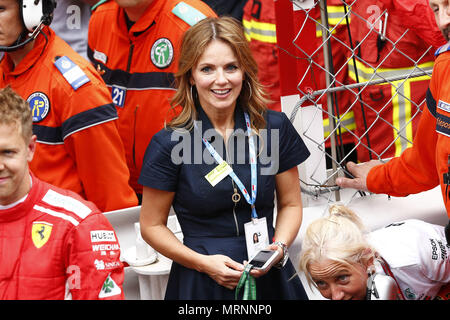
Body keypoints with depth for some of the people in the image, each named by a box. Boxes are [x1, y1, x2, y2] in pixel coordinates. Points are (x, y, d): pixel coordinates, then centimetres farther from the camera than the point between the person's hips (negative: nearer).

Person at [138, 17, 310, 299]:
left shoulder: (275, 128, -3)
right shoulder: (169, 143, -10)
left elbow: (291, 204, 7)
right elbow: (152, 226, -3)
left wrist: (279, 246, -10)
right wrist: (203, 263, -14)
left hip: (269, 276, 2)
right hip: (201, 283, -2)